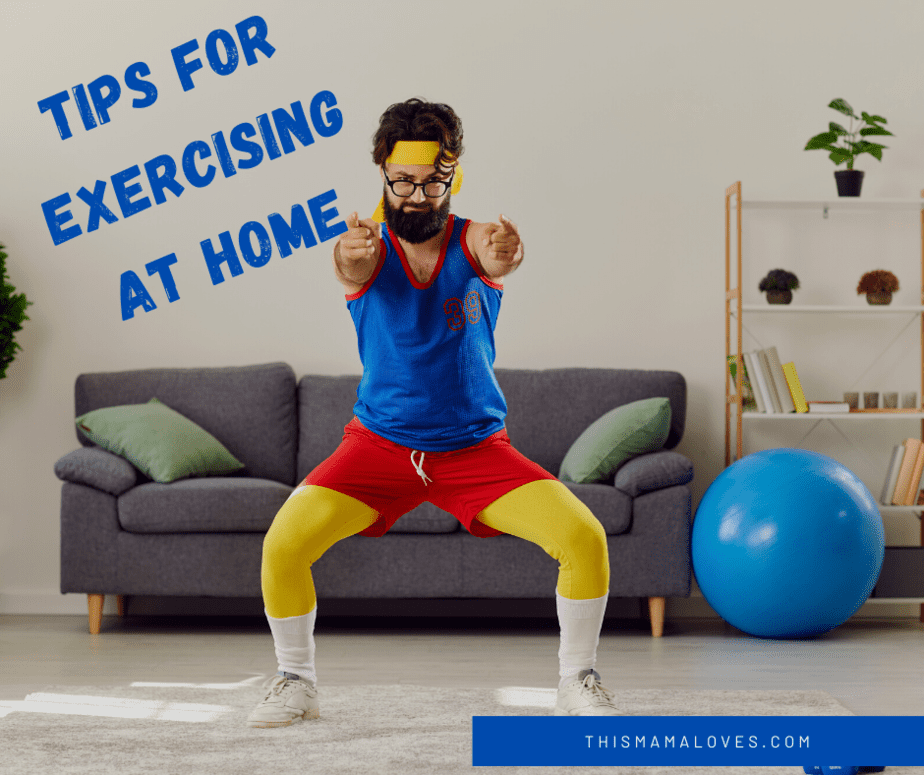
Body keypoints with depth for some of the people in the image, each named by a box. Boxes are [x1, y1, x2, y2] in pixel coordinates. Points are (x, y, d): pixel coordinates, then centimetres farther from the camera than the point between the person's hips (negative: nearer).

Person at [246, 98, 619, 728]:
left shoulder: (472, 241, -10)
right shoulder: (370, 247, -9)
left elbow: (494, 255, -35)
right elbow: (352, 265, -35)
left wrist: (503, 257, -61)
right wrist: (352, 256, -60)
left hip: (476, 445, 0)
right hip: (380, 440, 0)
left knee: (585, 538, -18)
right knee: (283, 544, -20)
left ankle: (578, 684, 4)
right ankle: (297, 682, 4)